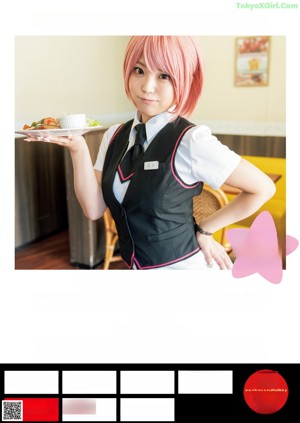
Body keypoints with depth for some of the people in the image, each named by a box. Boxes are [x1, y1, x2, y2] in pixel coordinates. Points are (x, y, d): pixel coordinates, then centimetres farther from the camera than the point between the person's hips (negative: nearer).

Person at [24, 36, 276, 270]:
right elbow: (94, 209, -6)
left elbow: (263, 188, -14)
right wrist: (78, 150, -17)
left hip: (182, 265, -5)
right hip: (136, 265, 6)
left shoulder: (191, 140, -20)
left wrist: (204, 230, -8)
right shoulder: (115, 136, -2)